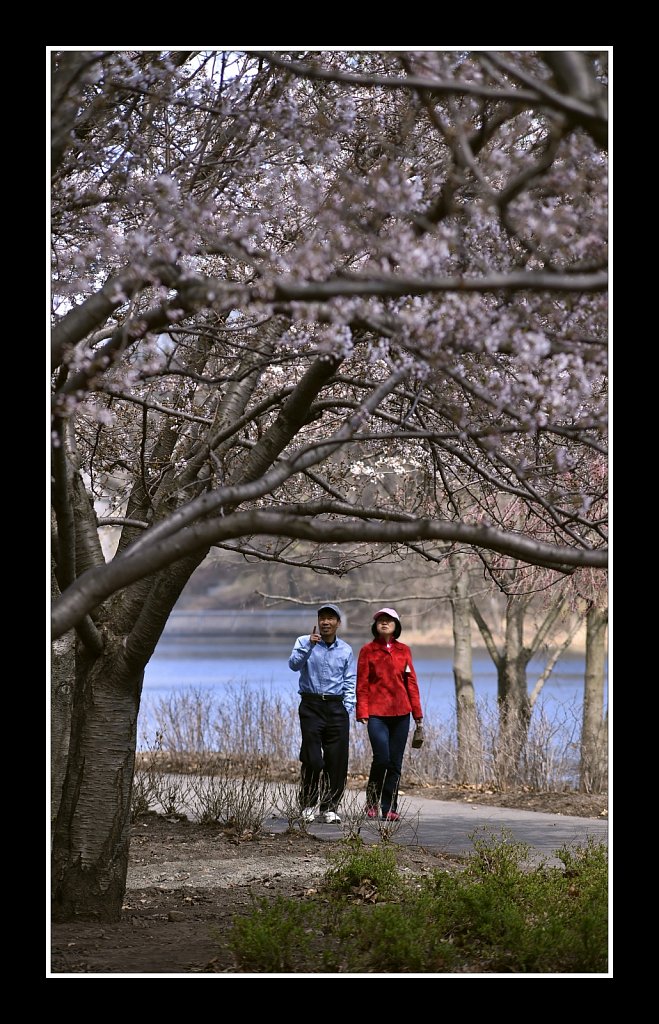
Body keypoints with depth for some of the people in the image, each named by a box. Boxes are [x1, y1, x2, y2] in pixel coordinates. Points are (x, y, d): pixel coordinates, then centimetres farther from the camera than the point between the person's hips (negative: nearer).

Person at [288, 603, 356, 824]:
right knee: (312, 759, -8)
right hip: (311, 705, -2)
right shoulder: (304, 642, 3)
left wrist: (346, 710, 0)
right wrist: (310, 644, -26)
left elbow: (350, 683, 9)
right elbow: (294, 664, -15)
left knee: (337, 760, 0)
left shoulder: (346, 650, 9)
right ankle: (308, 804, 8)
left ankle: (330, 807, 9)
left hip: (336, 707, 2)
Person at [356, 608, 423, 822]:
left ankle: (389, 809, 9)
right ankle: (372, 803, 6)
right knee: (382, 758, -14)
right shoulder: (367, 651, 3)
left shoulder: (404, 650, 11)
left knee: (395, 763, 3)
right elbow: (362, 685, 1)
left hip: (401, 713, 3)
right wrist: (362, 713, -7)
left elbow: (411, 682, 11)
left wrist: (417, 712, 7)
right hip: (377, 713, -3)